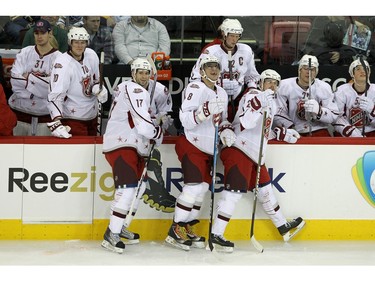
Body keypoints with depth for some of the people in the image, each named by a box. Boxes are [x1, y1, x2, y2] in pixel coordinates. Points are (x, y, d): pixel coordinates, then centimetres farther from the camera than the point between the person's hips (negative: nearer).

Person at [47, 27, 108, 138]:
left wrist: (98, 89, -7)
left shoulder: (91, 55, -3)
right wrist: (56, 123, -40)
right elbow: (55, 96, -30)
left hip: (92, 116, 7)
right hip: (72, 118, -7)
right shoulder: (62, 63, -23)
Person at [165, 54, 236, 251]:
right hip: (191, 146, -9)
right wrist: (206, 110, -37)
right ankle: (175, 231, -9)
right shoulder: (195, 88, -14)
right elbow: (186, 120, -23)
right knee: (193, 187, -16)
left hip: (208, 149, 9)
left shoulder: (222, 94, 14)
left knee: (202, 188, 7)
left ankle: (187, 228, 17)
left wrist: (226, 130, 0)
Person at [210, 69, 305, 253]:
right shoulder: (253, 96, -10)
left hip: (255, 153, 10)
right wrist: (260, 105, -35)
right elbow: (245, 124, -25)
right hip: (238, 149, -10)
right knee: (234, 192, -15)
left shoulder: (271, 103, 19)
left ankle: (283, 228, 33)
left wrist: (282, 134, 20)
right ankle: (216, 236, -17)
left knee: (265, 189, 19)